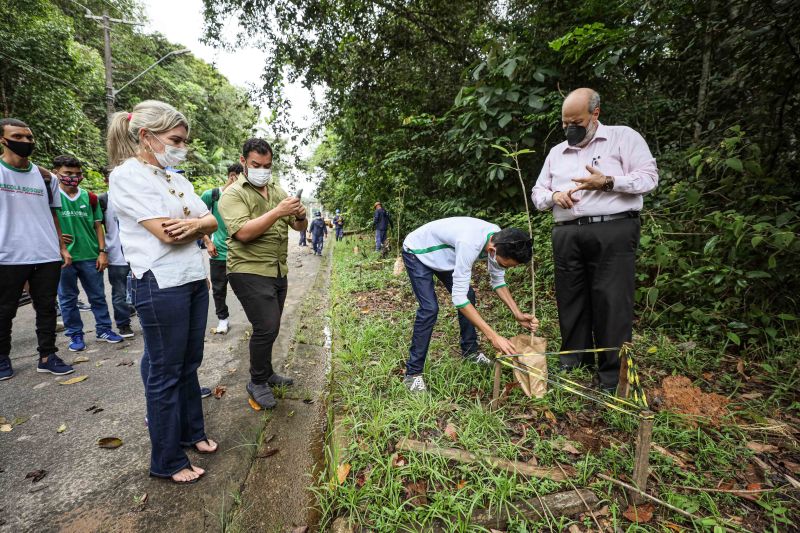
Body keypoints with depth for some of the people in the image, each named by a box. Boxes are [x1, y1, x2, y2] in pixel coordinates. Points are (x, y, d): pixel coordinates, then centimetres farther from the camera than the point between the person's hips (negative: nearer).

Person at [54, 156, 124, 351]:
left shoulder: (89, 198, 5)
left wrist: (102, 252, 3)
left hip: (90, 256, 2)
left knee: (98, 296, 9)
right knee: (67, 298, 9)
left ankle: (104, 329, 21)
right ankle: (75, 335, 20)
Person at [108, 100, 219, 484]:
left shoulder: (176, 178, 14)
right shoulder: (127, 175, -10)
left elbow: (211, 222, 9)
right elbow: (167, 233, -19)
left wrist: (195, 222, -13)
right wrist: (199, 222, -2)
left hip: (194, 280, 8)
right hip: (161, 286, -7)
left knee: (189, 363, 17)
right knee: (165, 372, 4)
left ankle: (192, 432, 36)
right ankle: (167, 461, 21)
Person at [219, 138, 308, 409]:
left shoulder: (277, 190, 11)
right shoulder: (233, 194, -6)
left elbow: (300, 227, 9)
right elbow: (243, 232, -21)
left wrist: (300, 216, -14)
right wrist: (278, 211, -26)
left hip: (278, 271, 6)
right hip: (250, 272, -6)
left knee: (270, 328, 16)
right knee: (266, 328, -9)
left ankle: (267, 373, 35)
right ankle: (257, 383, 13)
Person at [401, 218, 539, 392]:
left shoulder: (500, 240, -18)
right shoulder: (470, 244, -43)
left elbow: (498, 281, -3)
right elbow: (458, 297, -41)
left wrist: (518, 314, -15)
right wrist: (493, 336, -40)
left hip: (443, 254, 8)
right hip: (417, 253, -8)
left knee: (468, 295, 5)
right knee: (430, 308, -20)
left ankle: (469, 350, 25)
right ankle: (413, 373, -8)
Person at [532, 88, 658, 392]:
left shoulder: (623, 137, 8)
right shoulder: (557, 152, 21)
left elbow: (648, 177, 0)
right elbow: (538, 192, 20)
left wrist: (607, 182, -15)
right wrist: (554, 196, -2)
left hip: (612, 232, -4)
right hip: (567, 235, 5)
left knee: (611, 301, -4)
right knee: (570, 299, 8)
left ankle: (612, 374, 8)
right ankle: (575, 361, 22)